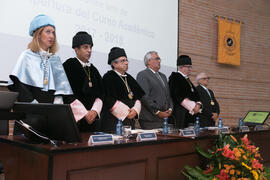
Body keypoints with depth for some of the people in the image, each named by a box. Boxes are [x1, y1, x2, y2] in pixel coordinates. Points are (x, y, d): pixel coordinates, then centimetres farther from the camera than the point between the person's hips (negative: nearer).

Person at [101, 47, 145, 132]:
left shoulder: (129, 78, 15)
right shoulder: (108, 77, -5)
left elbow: (138, 97, 13)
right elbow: (108, 100, -13)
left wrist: (135, 110, -7)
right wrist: (126, 112, -14)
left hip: (130, 120, 6)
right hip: (114, 120, -6)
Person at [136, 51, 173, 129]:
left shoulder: (163, 76, 23)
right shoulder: (142, 75, -4)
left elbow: (168, 94, 23)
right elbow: (145, 96, -14)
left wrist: (170, 109, 5)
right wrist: (157, 112, -14)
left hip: (165, 117, 7)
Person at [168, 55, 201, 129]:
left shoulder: (187, 79, 20)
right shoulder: (175, 77, -6)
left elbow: (195, 95, 18)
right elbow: (179, 97, -16)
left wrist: (197, 104, -3)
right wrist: (193, 106, -15)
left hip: (191, 113, 8)